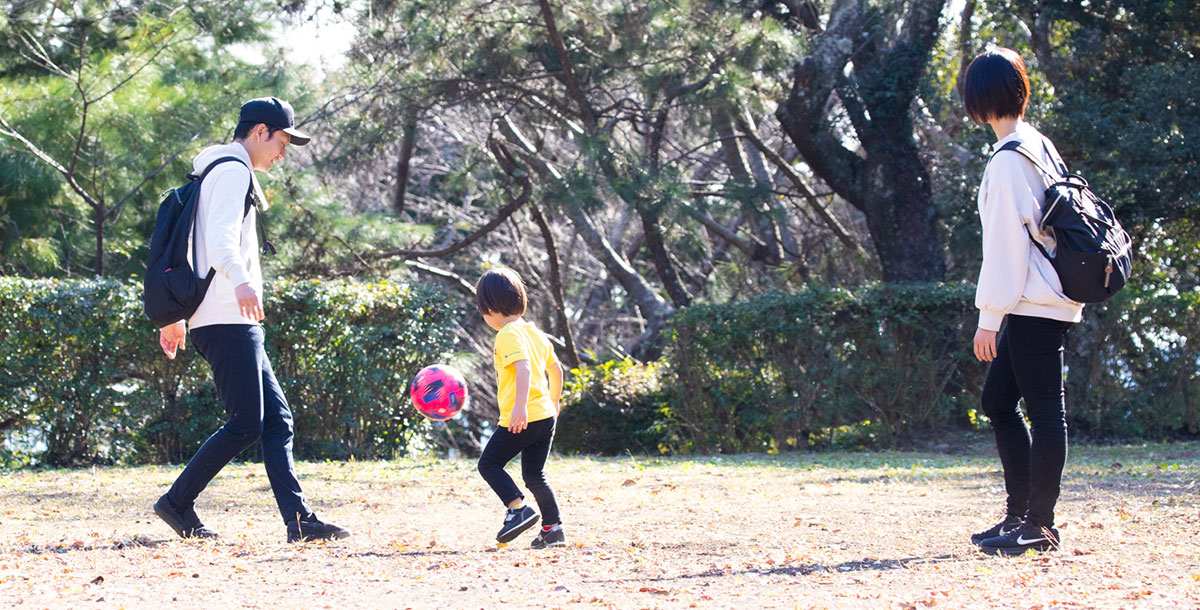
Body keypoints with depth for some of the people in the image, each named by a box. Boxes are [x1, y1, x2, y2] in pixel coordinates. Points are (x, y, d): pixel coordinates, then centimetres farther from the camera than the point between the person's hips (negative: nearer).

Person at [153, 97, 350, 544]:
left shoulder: (216, 173, 25)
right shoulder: (234, 171, -7)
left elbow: (189, 245, 28)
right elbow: (221, 238, -24)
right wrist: (240, 279, -42)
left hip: (234, 326, 11)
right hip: (228, 322, -11)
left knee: (277, 420, 5)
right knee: (245, 425, -11)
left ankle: (299, 520, -1)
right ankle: (177, 503, -3)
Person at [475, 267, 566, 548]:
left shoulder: (508, 335, -11)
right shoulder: (535, 332, 16)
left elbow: (523, 367, -26)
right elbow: (556, 369, 24)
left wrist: (520, 406, -35)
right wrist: (554, 401, 39)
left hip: (521, 418, -9)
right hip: (545, 414, 9)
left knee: (489, 464, 2)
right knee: (534, 474, 14)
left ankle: (518, 509, -10)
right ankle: (553, 529, 9)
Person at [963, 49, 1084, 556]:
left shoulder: (1008, 162, -15)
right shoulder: (1041, 146, 13)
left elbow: (1006, 243, -17)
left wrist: (989, 317, -15)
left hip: (1033, 305, -10)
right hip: (1051, 299, 10)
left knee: (1044, 410, -5)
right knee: (997, 401, 15)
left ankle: (1040, 526, -2)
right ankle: (1019, 514, 19)